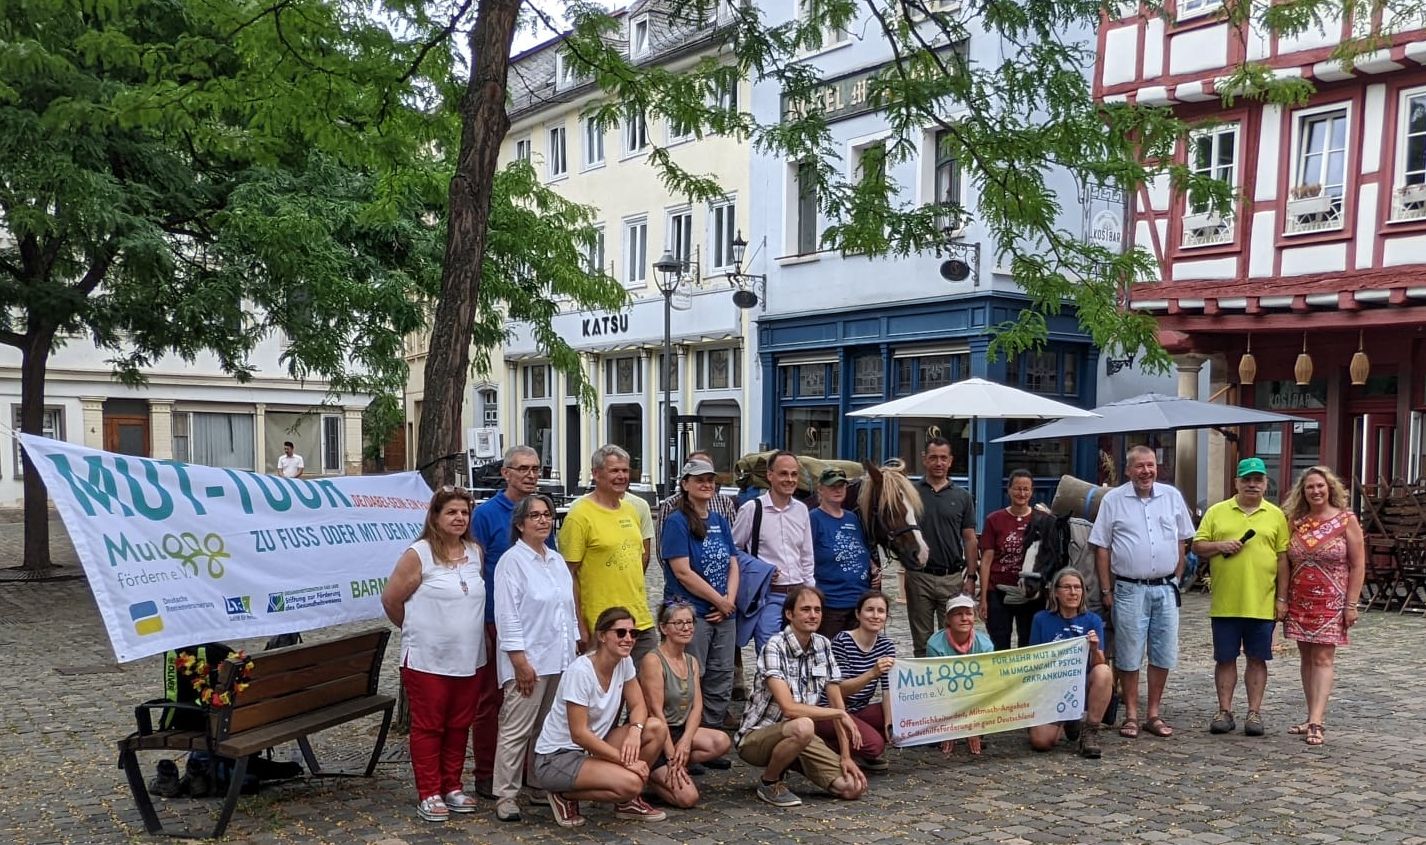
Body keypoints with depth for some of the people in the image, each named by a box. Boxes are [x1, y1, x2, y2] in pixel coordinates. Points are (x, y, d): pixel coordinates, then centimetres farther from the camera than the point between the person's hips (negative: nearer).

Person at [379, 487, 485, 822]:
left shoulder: (475, 552, 6)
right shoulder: (418, 554, -10)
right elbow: (391, 599, -5)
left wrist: (463, 629, 13)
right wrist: (416, 629, 5)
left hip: (468, 659, 5)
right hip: (427, 659, -5)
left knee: (459, 726, 13)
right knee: (428, 727, 4)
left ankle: (452, 787, 26)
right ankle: (429, 794, 14)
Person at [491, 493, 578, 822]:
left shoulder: (557, 560, 14)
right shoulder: (511, 561, -8)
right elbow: (507, 615, -12)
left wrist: (574, 647, 16)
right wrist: (520, 661, -16)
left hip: (559, 659, 7)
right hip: (528, 661, -7)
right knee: (516, 730, -3)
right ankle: (506, 794, 5)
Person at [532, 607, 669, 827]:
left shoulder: (624, 662, -3)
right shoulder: (580, 671, -24)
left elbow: (638, 706, 2)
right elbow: (579, 734, -24)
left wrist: (635, 730, -22)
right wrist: (627, 760, -23)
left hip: (591, 748, 7)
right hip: (556, 758, -7)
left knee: (656, 728, -12)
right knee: (630, 782, -28)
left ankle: (629, 801, 5)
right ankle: (565, 796, -3)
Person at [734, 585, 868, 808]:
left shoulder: (823, 646, 3)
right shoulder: (775, 648, -19)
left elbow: (836, 703, 5)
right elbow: (789, 708, -28)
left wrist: (846, 757, -2)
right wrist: (841, 714, -20)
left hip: (798, 735, 7)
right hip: (756, 736, -6)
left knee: (853, 787, -9)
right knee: (802, 727, -38)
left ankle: (789, 762, 16)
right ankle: (769, 782, -9)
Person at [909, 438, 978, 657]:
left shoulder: (962, 497, 7)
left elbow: (970, 540, 7)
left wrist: (971, 576, 1)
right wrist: (904, 559, -10)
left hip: (953, 577, 1)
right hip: (918, 576, -1)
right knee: (921, 642, 7)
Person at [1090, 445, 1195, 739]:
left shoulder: (1172, 496, 6)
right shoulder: (1113, 500, -2)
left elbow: (1182, 541, 13)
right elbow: (1101, 547, -1)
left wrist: (1175, 580, 7)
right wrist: (1106, 590, -3)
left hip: (1165, 589, 3)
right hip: (1129, 590, -3)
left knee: (1163, 654, 8)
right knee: (1128, 656, 3)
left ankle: (1154, 714, 20)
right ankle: (1131, 716, 13)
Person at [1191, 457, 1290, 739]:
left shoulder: (1276, 515, 6)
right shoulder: (1217, 512, 6)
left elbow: (1282, 559, 4)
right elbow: (1197, 546, 6)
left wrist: (1282, 598, 0)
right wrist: (1220, 545, -14)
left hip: (1262, 604, 0)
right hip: (1225, 604, 0)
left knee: (1257, 659, 7)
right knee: (1225, 659, 7)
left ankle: (1254, 712, 16)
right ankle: (1224, 712, 16)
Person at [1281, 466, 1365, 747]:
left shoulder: (1346, 520, -2)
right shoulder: (1296, 522, 7)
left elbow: (1358, 565, -3)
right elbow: (1286, 563, 9)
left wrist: (1351, 604, -8)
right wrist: (1281, 598, 3)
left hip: (1331, 601, -4)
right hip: (1299, 602, 4)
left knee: (1323, 658, -9)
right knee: (1306, 658, 8)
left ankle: (1316, 722, -13)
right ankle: (1314, 718, 15)